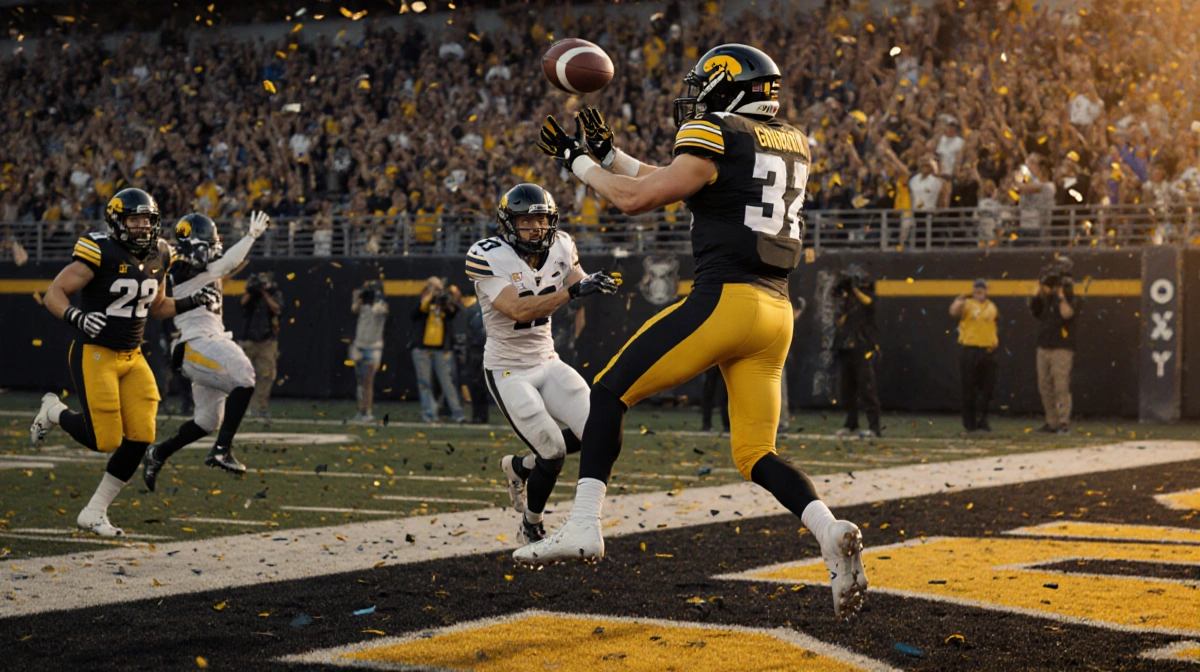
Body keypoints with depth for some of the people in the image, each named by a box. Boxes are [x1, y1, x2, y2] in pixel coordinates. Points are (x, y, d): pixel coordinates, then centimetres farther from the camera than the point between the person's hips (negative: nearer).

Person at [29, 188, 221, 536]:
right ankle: (54, 410, 24)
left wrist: (193, 302, 7)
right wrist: (76, 317, -35)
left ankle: (94, 513, 11)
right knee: (104, 440, -9)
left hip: (132, 358, 7)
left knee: (140, 438, -5)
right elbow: (53, 295, -16)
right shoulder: (99, 254, -16)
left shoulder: (157, 257, 6)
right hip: (94, 354, -7)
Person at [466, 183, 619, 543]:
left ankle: (520, 467, 20)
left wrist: (598, 284, -18)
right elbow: (519, 311, -33)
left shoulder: (560, 247, -3)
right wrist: (575, 290, -42)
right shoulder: (488, 257, -21)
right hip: (507, 371, -6)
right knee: (553, 452, -13)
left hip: (547, 363, 6)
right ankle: (531, 529, 14)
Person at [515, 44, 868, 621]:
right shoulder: (792, 145, 21)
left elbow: (636, 199, -7)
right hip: (776, 312, 8)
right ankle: (830, 533, -12)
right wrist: (608, 155, 27)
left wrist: (580, 163, 10)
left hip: (726, 297, -8)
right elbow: (678, 187, 28)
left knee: (610, 392, 4)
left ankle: (583, 526, -5)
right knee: (755, 456, 11)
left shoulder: (718, 139, -3)